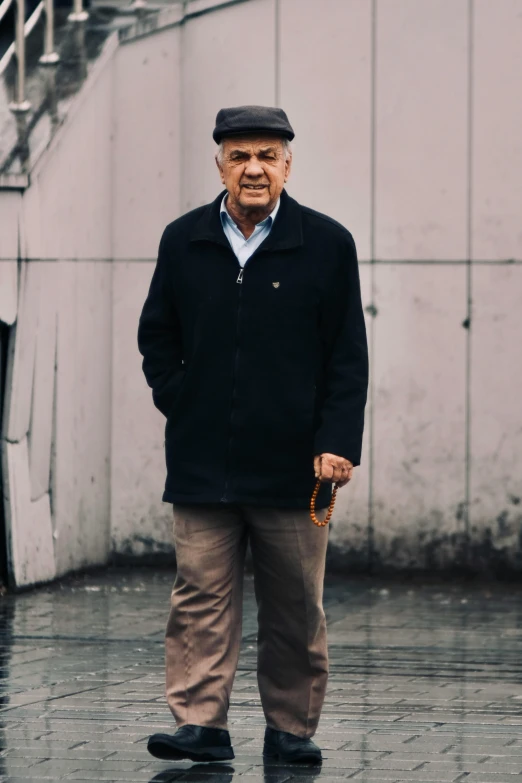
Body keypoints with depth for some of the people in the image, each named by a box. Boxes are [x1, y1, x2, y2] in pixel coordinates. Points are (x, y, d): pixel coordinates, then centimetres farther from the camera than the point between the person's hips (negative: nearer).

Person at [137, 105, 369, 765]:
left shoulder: (327, 245, 1)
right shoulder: (183, 241, 7)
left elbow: (348, 358, 0)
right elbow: (156, 334, 18)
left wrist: (337, 443, -8)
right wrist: (178, 404, 5)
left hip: (292, 464, -1)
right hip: (204, 461, 1)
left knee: (295, 607, 5)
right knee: (202, 597, -3)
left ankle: (291, 729, 15)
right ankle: (201, 724, -1)